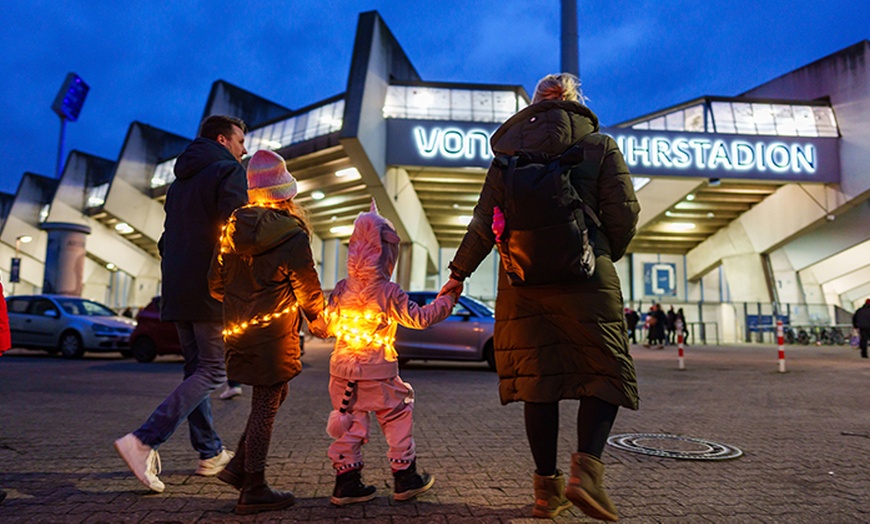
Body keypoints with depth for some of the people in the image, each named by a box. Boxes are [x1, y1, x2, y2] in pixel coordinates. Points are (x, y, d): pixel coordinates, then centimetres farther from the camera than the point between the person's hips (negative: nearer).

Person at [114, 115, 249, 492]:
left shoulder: (180, 180, 22)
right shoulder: (229, 172, -4)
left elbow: (167, 240, 22)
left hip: (178, 292, 9)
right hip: (213, 292, -9)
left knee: (195, 369, 12)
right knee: (212, 372, -4)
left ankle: (211, 453, 18)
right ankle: (144, 441, -13)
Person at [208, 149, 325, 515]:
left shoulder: (231, 229, 4)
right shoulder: (292, 236, -13)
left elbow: (215, 283, 10)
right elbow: (307, 290, -6)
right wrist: (317, 317, 14)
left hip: (238, 331, 7)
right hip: (274, 333, -7)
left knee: (275, 395, 21)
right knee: (265, 407, 3)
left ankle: (238, 467, 22)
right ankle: (253, 491, 13)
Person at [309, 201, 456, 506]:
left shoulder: (341, 290, 0)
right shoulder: (390, 293, -12)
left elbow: (321, 326, 5)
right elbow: (419, 318, -7)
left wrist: (313, 319, 28)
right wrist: (446, 301, 5)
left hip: (342, 370, 4)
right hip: (379, 374, -4)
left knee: (349, 424, 13)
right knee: (397, 419, 11)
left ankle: (346, 482, 17)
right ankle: (404, 478, 19)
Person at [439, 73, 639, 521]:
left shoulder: (512, 150, 13)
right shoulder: (601, 146, 8)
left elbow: (485, 221, 7)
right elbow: (622, 214, 1)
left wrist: (458, 273, 14)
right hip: (583, 277, -2)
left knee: (538, 379, 6)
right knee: (605, 374, 6)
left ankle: (548, 486, 11)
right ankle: (587, 468, -13)